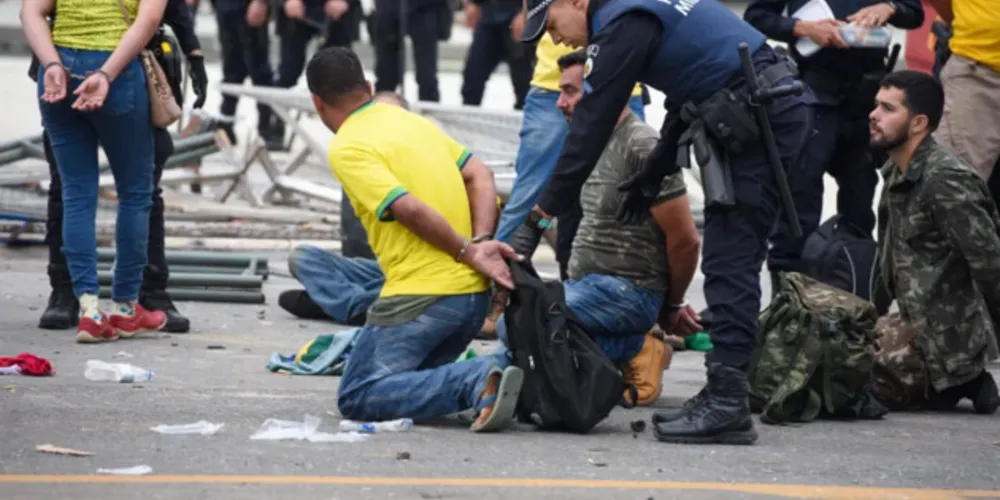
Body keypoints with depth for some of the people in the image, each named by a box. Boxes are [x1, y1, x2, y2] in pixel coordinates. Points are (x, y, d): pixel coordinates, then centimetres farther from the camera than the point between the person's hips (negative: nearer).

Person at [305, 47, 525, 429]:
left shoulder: (346, 149, -7)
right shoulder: (410, 120, 18)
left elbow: (411, 210, -17)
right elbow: (479, 174, 11)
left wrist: (469, 252, -7)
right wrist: (481, 242, -1)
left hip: (420, 297, -8)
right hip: (475, 296, 8)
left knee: (356, 399, -5)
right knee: (412, 383, 25)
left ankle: (478, 383, -23)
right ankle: (492, 376, -1)